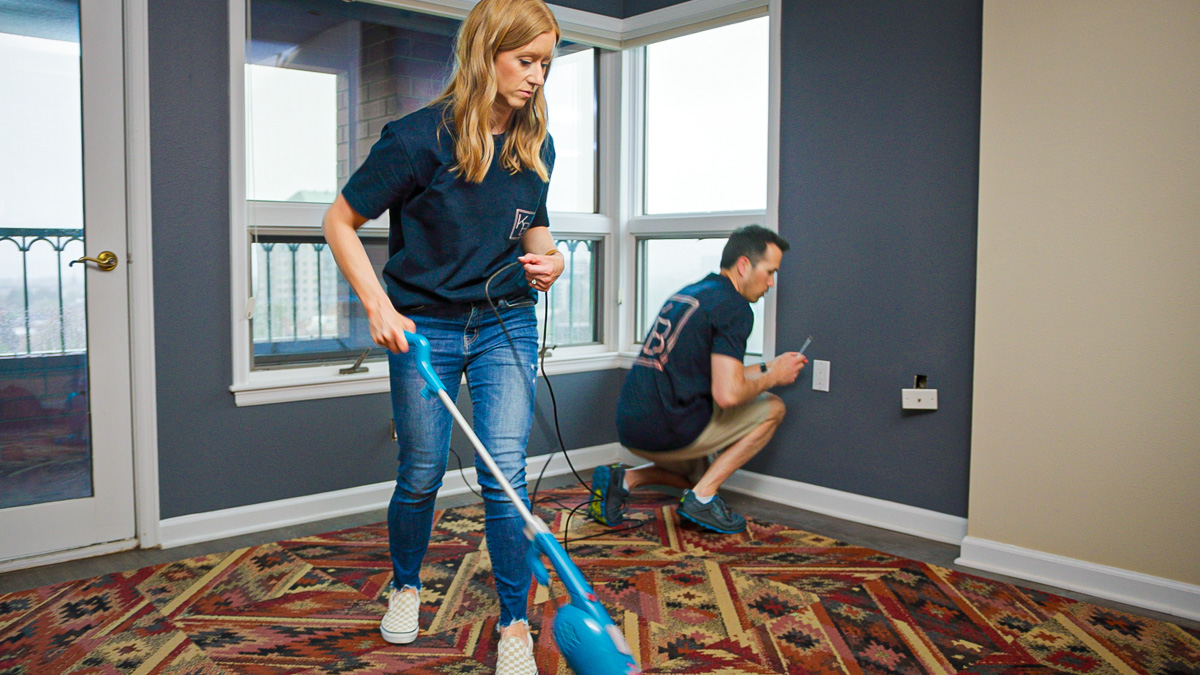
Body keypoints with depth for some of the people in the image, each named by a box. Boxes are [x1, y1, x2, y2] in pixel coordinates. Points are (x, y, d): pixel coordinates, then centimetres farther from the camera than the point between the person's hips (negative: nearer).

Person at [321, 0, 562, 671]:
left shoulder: (536, 145, 1)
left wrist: (547, 257, -5)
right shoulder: (419, 137, -14)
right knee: (422, 475, 9)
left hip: (507, 325, 3)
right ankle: (406, 586, 38)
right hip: (424, 328, -2)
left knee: (505, 475, -5)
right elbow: (341, 222, -7)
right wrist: (379, 305, -16)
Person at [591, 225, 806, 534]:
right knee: (772, 408, 8)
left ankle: (622, 479, 10)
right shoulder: (734, 306, -10)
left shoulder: (687, 293, 18)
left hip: (630, 427, 9)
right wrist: (772, 377, 0)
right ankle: (701, 497, 1)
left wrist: (766, 367, 25)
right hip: (668, 431, -9)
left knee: (701, 473, 35)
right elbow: (727, 394, -19)